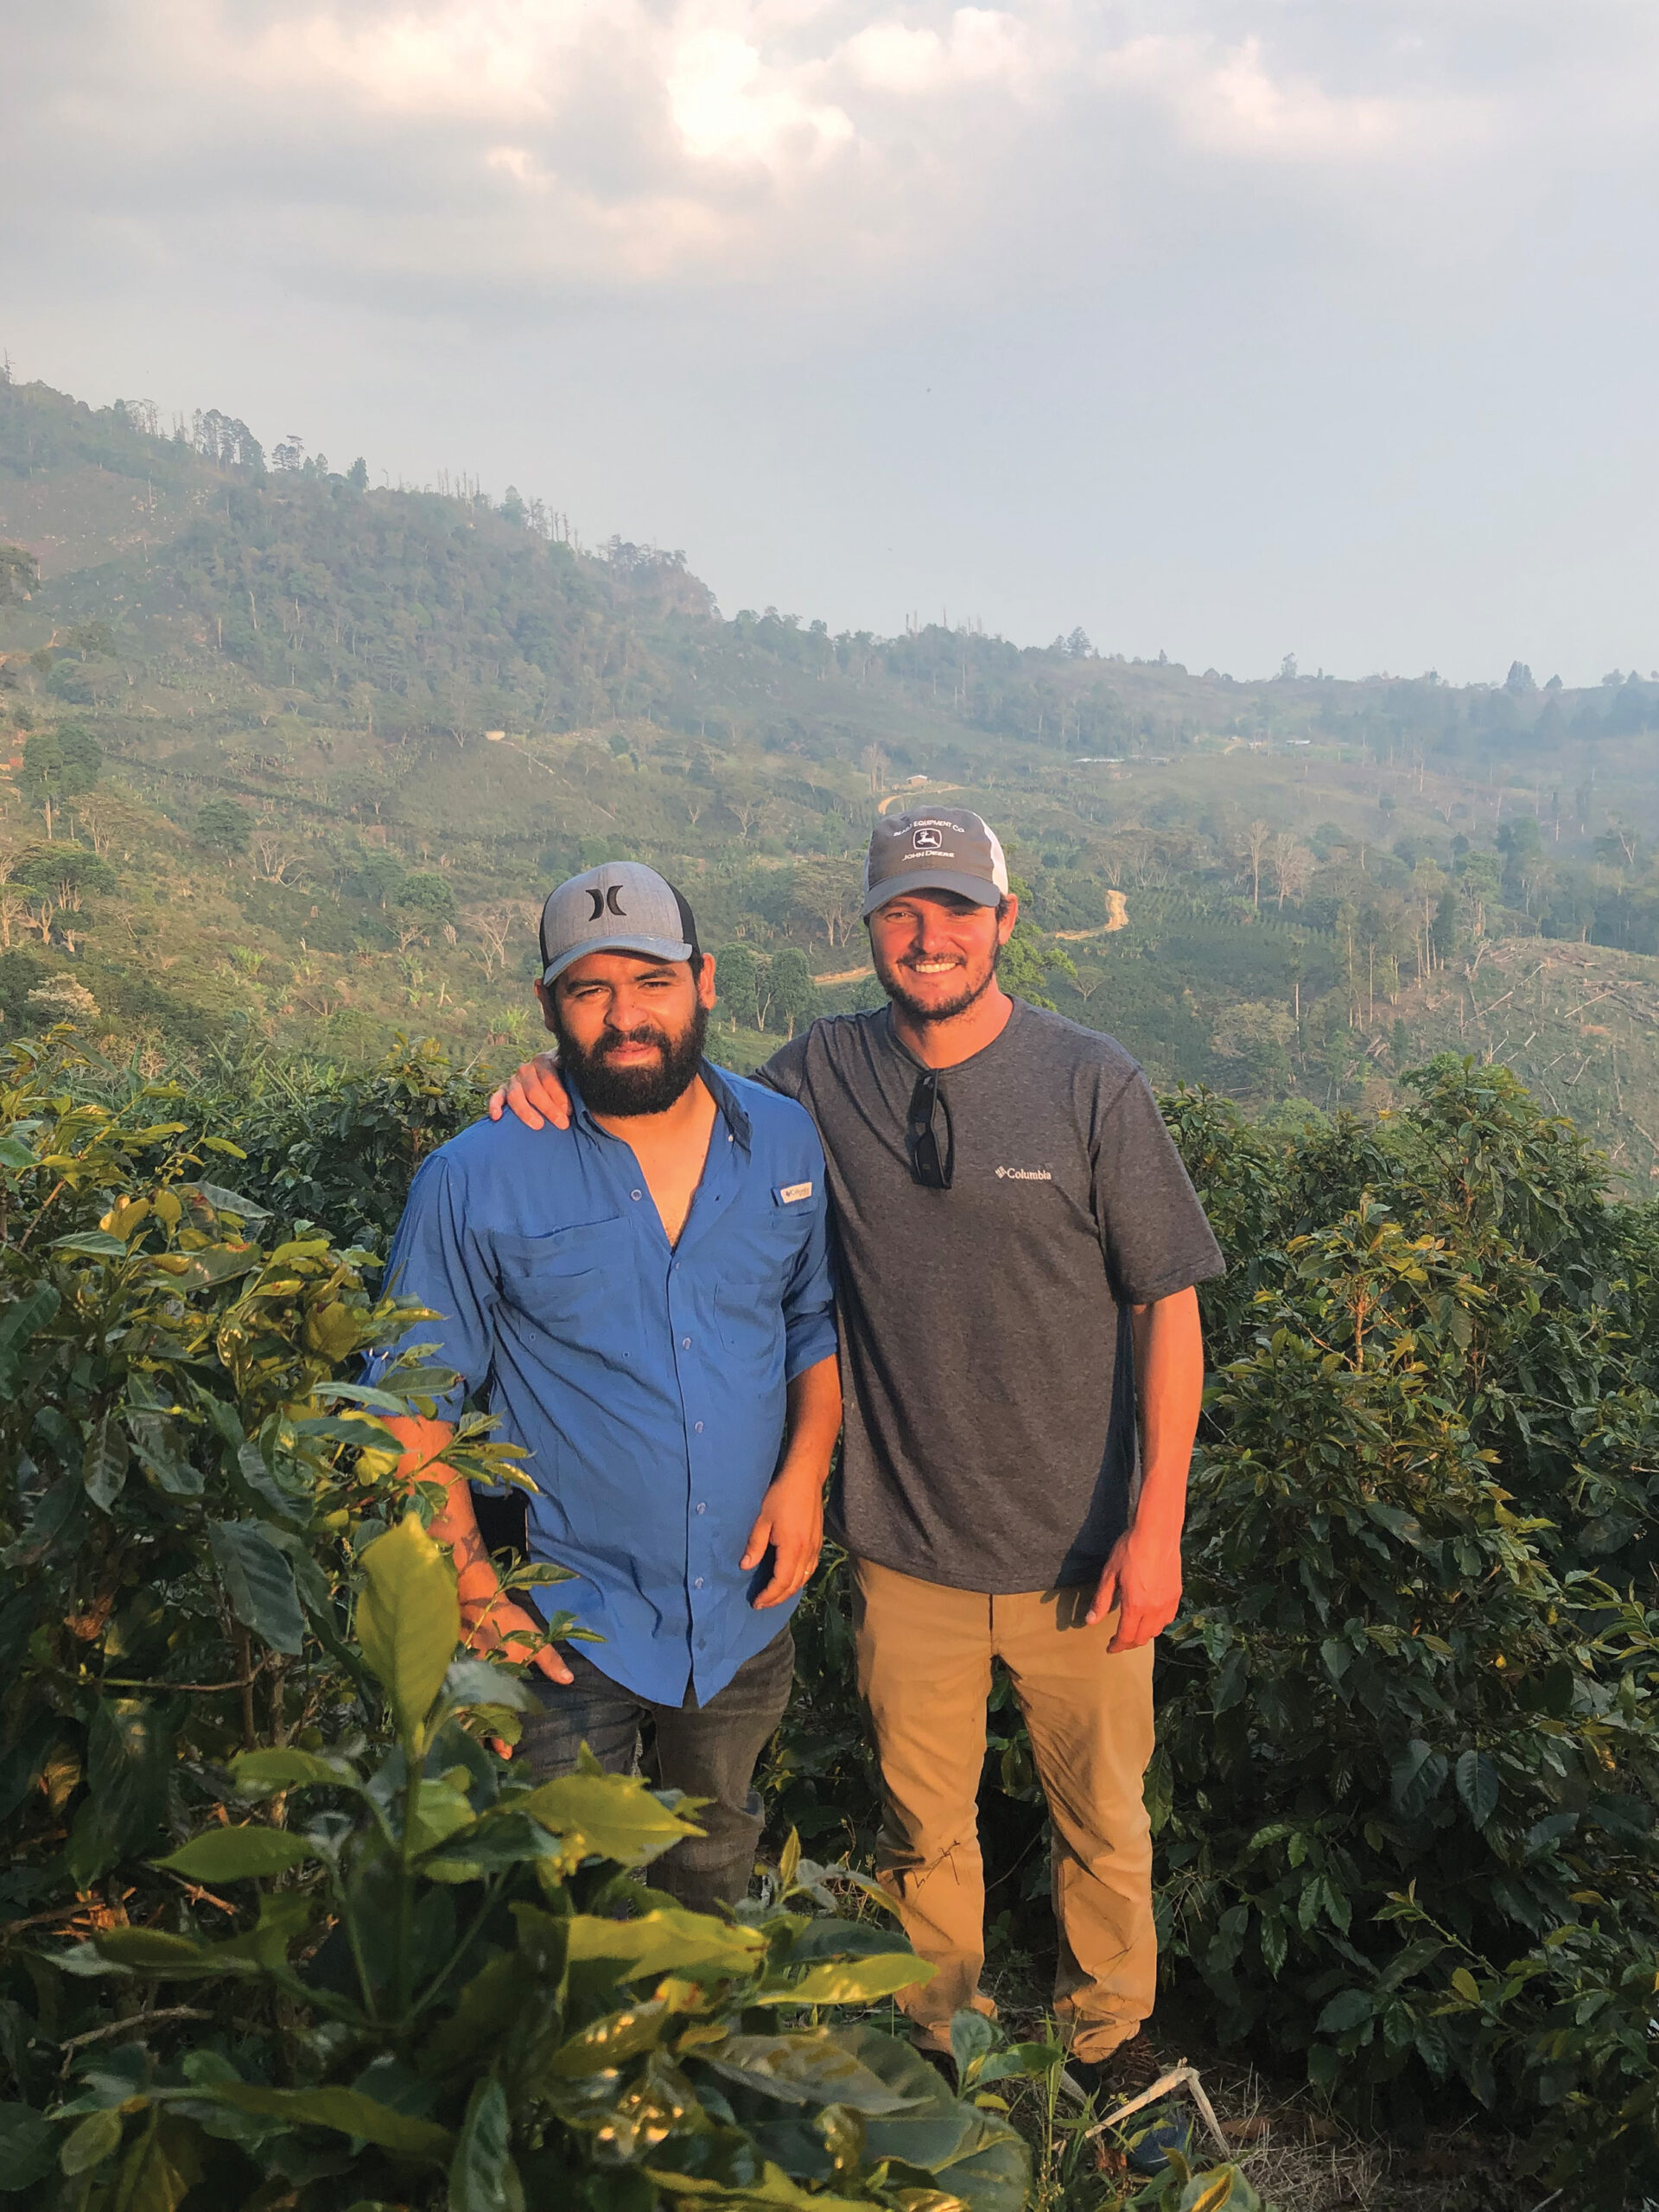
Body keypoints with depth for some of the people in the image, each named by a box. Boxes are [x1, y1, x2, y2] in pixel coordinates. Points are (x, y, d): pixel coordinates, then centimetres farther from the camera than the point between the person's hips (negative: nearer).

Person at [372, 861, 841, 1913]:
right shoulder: (475, 1182, -15)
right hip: (572, 1626, -3)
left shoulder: (788, 1142, -4)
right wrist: (480, 1595, -13)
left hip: (748, 1611, 4)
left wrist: (806, 1473, -7)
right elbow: (412, 1404, -8)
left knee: (718, 1864, 27)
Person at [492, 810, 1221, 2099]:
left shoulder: (1093, 1083, -11)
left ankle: (1110, 2034, 47)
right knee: (923, 1823, 20)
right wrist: (564, 1094, -14)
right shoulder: (823, 1076, -6)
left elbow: (1168, 1304, -8)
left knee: (1104, 1818, 20)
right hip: (906, 1548, 1)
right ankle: (942, 2043, 47)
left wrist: (1157, 1522, -11)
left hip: (1079, 1550, -1)